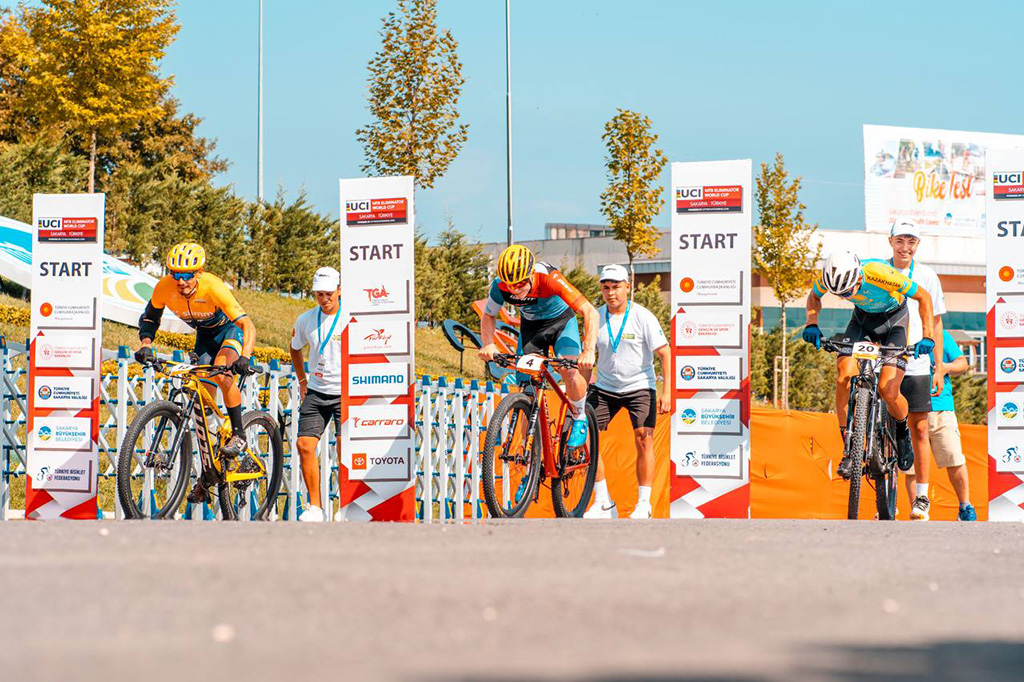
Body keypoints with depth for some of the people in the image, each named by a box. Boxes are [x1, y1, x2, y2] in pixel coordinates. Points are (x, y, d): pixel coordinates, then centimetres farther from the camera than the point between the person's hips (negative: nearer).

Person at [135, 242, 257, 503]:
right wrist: (145, 345, -24)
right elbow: (149, 318, -6)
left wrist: (244, 357, -53)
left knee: (221, 374, -34)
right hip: (205, 335, 5)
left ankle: (238, 434, -15)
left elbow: (248, 325, -37)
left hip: (230, 329, -5)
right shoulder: (165, 287, -23)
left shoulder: (212, 287, -35)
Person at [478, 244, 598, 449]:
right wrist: (488, 344, -26)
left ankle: (580, 418, 1)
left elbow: (590, 312, -37)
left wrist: (588, 351, -49)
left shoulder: (549, 279, -37)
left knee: (569, 370, -26)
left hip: (561, 320, -3)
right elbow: (488, 316, -6)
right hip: (531, 325, 3)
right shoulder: (500, 286, -27)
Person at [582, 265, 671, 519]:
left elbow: (665, 354, -11)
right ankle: (603, 503, 0)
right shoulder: (596, 317, -1)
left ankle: (643, 504, -8)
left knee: (644, 439, -18)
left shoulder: (643, 317, -12)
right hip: (605, 387, 4)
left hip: (639, 386, -4)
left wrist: (667, 392, -18)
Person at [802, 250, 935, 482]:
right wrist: (811, 323, -19)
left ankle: (902, 430, 14)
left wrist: (927, 337, -30)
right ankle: (849, 450, -10)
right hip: (863, 317, 4)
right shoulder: (828, 276, -26)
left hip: (893, 318, -4)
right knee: (844, 377, -20)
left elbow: (923, 297, -22)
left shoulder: (881, 275, -38)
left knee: (888, 390, -19)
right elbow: (814, 297, 0)